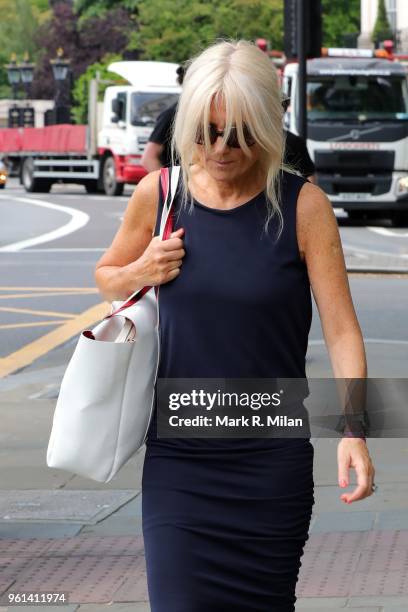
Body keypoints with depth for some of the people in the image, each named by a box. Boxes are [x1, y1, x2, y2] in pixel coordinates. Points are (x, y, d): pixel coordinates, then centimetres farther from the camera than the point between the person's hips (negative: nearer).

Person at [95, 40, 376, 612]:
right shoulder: (159, 195, 0)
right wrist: (141, 274, -6)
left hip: (273, 461, -1)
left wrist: (352, 431, -24)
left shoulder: (303, 206, -7)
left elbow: (341, 327, -11)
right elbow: (106, 277, 17)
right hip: (177, 459, 1)